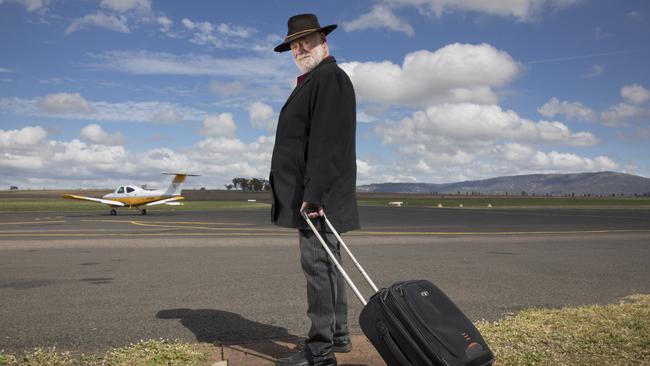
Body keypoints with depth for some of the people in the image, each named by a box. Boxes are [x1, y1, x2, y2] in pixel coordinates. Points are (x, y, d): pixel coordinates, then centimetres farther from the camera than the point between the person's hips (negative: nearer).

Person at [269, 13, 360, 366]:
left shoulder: (329, 78, -10)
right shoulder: (314, 81, 23)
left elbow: (327, 142, -21)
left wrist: (313, 192, -26)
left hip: (319, 193, -11)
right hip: (314, 192, 11)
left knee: (317, 264, -9)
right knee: (326, 263, 14)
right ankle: (338, 333, 25)